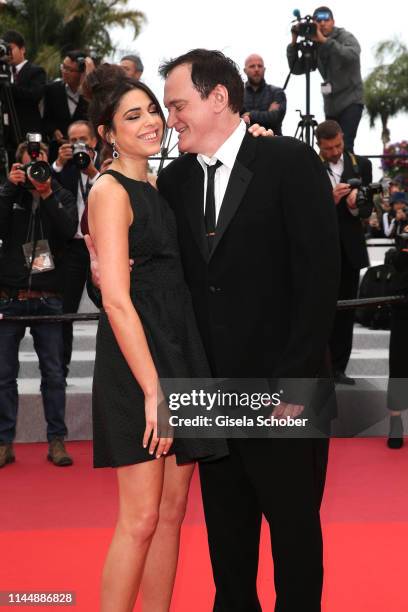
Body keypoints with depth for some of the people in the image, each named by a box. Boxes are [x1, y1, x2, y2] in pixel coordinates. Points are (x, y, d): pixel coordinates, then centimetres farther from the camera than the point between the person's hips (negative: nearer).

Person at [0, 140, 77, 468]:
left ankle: (57, 440, 11)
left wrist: (47, 196, -16)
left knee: (54, 373, 3)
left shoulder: (61, 197, 7)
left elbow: (69, 230, -11)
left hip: (48, 297, 0)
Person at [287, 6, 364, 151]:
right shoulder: (315, 47, 10)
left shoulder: (345, 37, -6)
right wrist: (294, 43, -3)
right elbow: (296, 69, 8)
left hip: (350, 101, -6)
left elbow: (352, 55, -28)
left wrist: (325, 41, -30)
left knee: (344, 146, -20)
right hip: (331, 104, 6)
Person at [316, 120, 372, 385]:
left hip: (350, 248, 3)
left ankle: (338, 368, 16)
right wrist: (330, 200, -22)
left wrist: (355, 206, -17)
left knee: (346, 311, 8)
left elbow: (368, 209, 4)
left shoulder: (361, 165, 5)